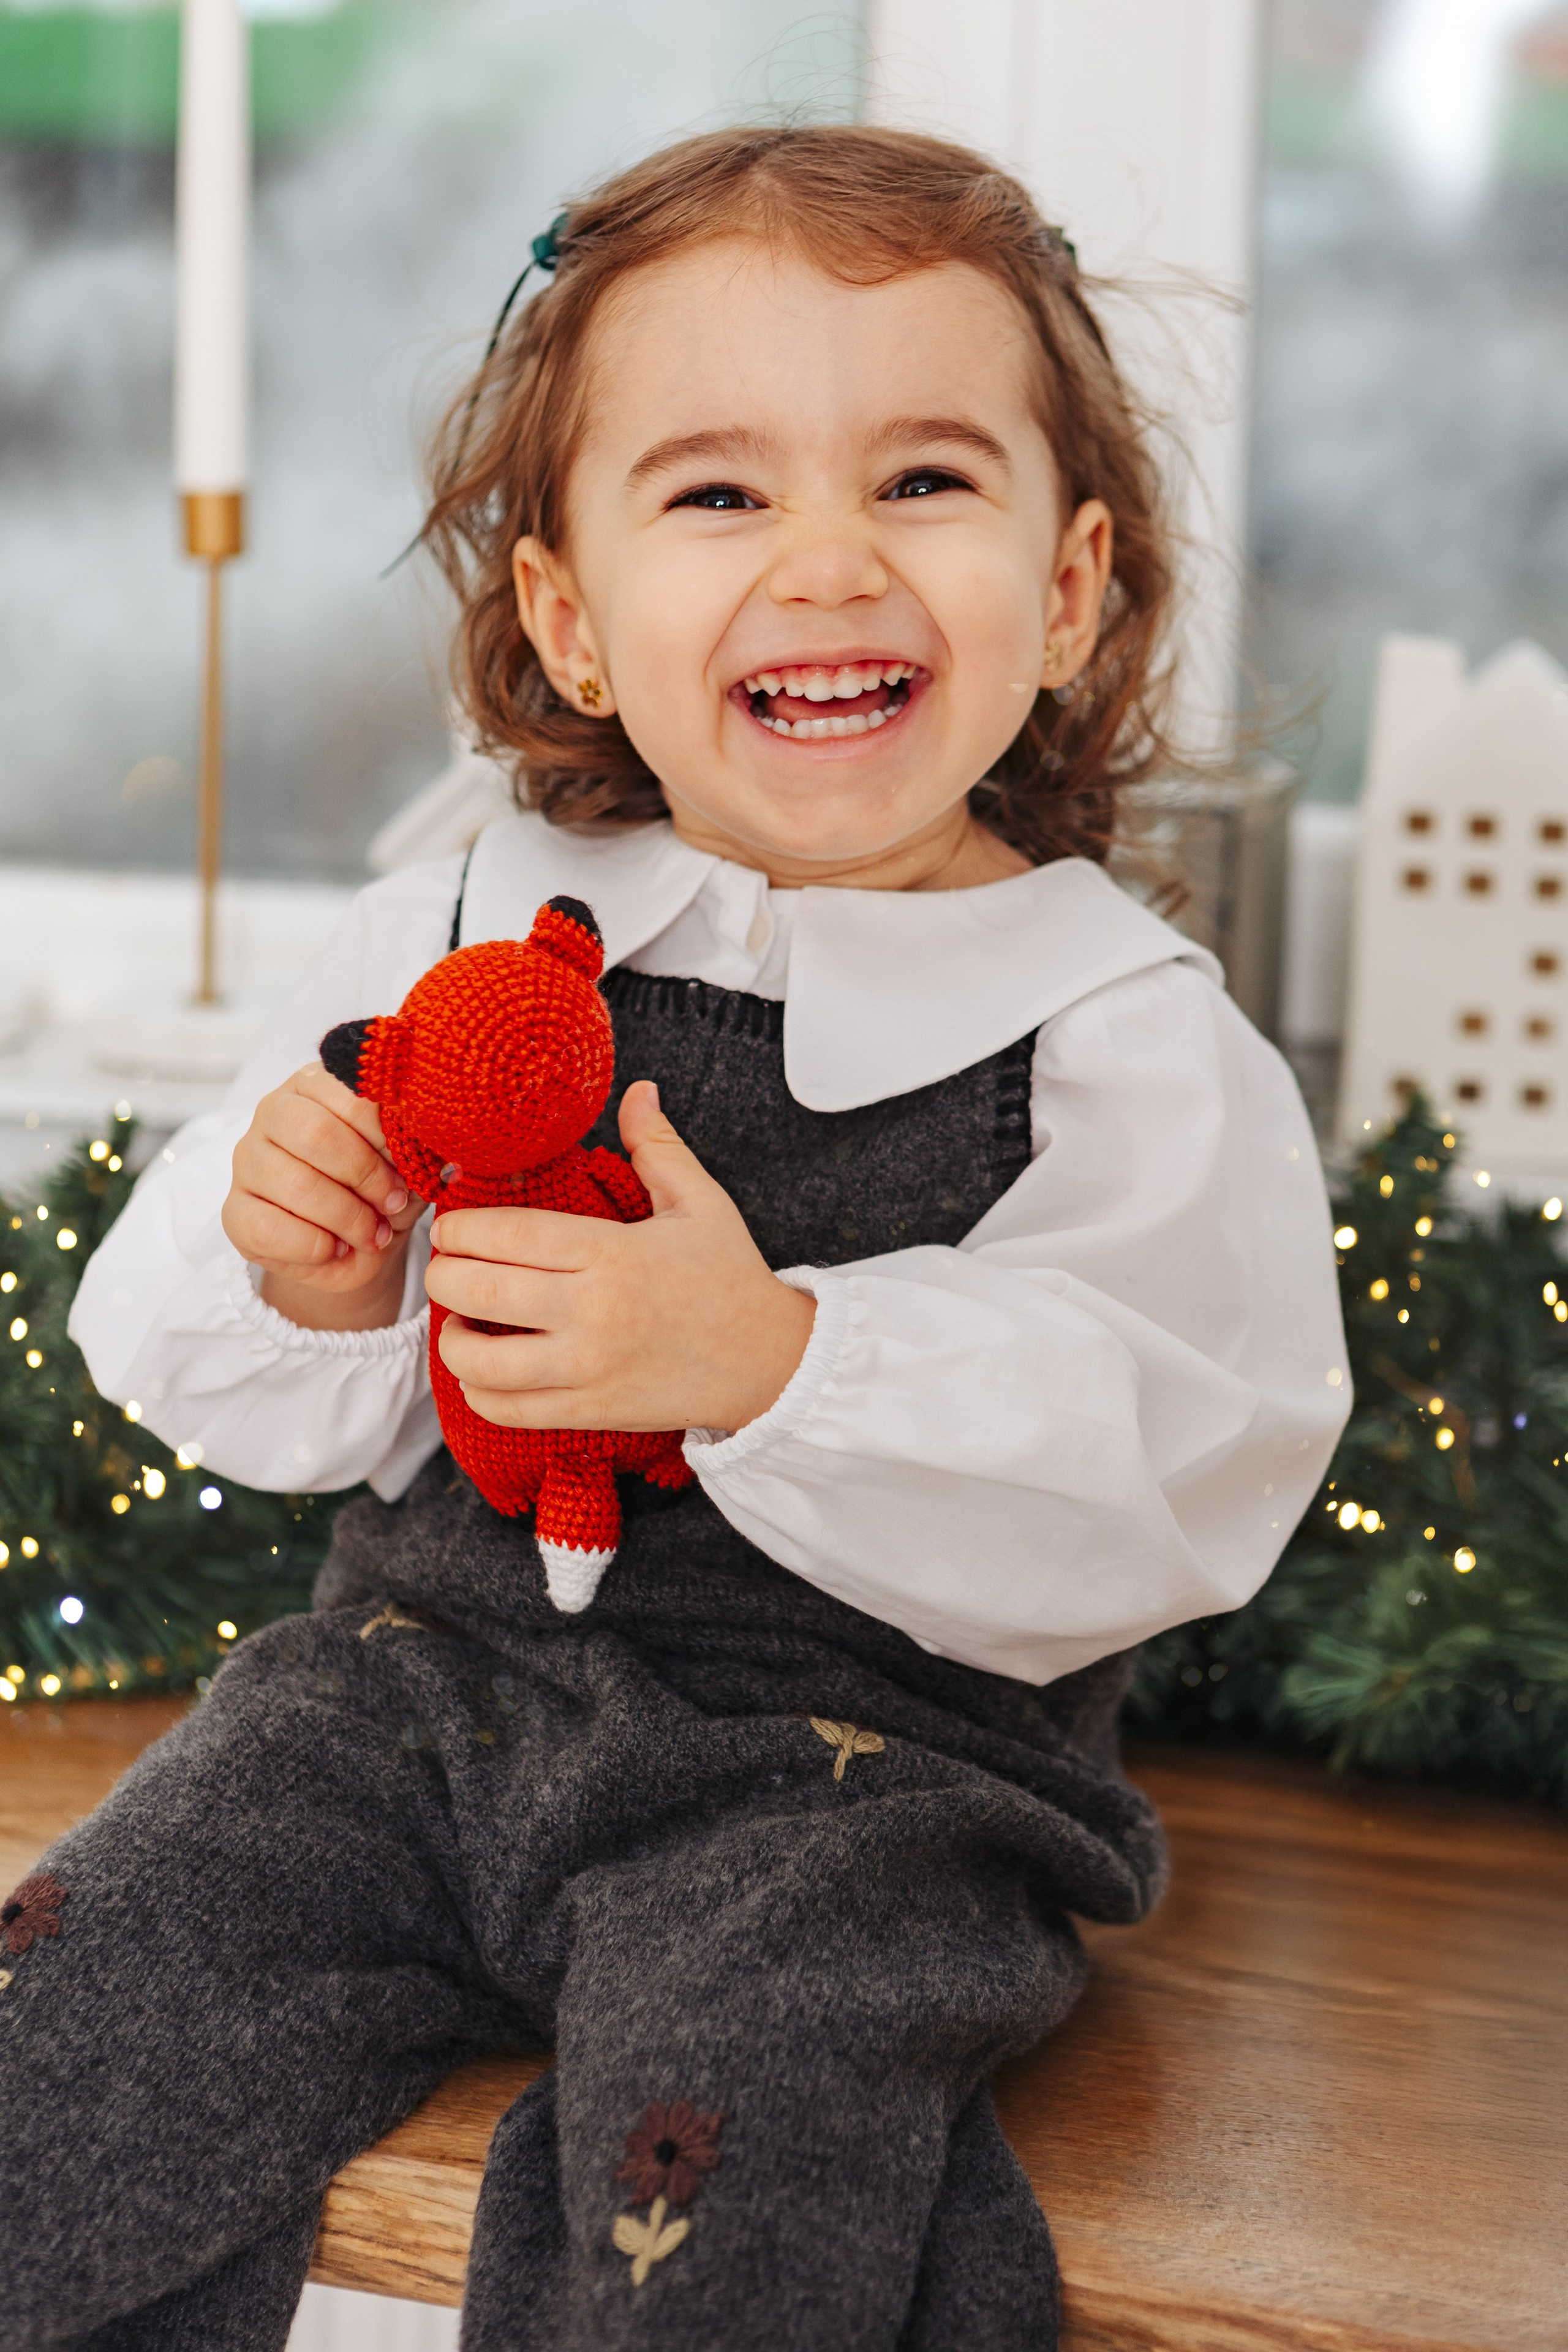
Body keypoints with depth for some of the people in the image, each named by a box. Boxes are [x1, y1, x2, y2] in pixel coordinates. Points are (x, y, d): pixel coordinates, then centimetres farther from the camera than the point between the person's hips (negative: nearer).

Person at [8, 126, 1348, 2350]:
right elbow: (238, 1390, 11)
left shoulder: (1127, 1040, -7)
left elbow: (1170, 1480, -19)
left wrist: (777, 1361, -32)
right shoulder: (451, 936, 5)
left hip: (871, 1754, -3)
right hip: (434, 1658, 4)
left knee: (728, 2116, -29)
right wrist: (294, 1282, -14)